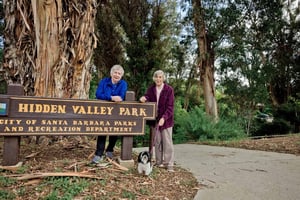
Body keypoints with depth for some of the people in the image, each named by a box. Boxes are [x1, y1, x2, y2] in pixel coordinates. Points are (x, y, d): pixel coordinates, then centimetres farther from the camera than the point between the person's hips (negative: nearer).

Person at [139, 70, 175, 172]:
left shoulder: (169, 89, -10)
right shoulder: (151, 89, 4)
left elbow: (170, 106, -14)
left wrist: (164, 118, -26)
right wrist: (144, 98, -24)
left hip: (166, 119, -4)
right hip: (155, 119, 4)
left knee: (167, 142, -1)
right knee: (157, 141, 11)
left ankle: (169, 164, 7)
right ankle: (159, 162, 24)